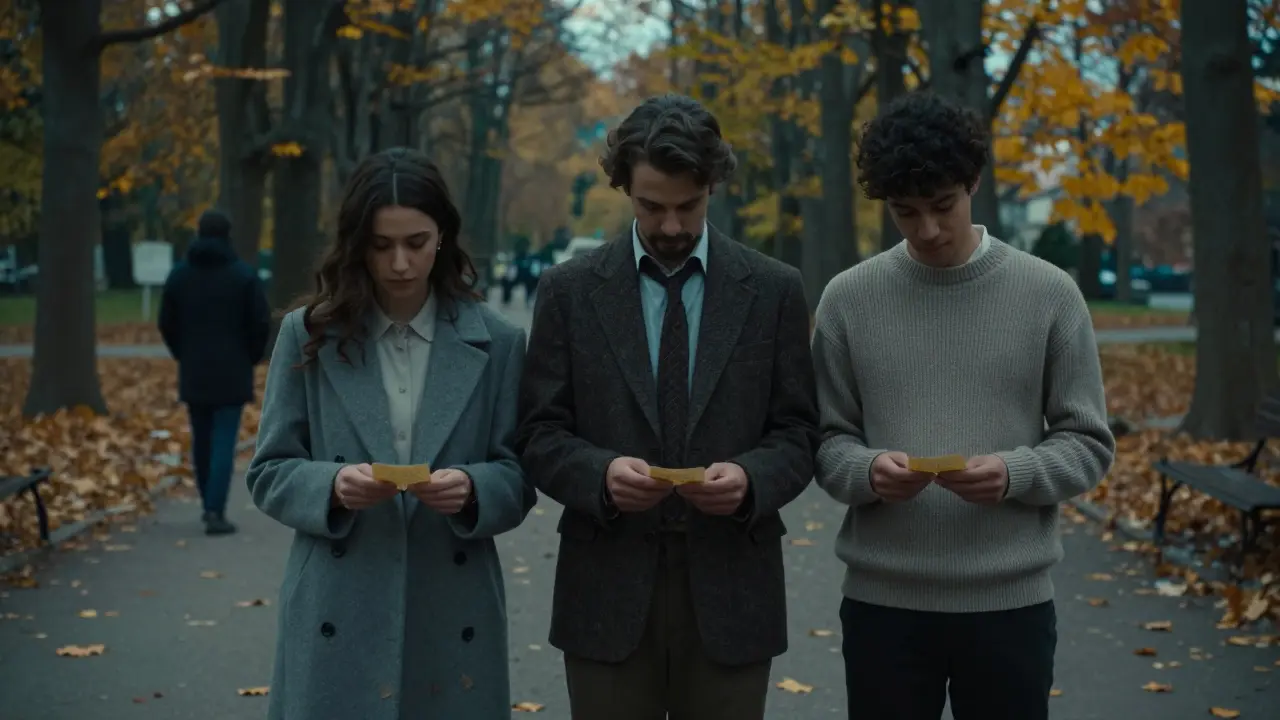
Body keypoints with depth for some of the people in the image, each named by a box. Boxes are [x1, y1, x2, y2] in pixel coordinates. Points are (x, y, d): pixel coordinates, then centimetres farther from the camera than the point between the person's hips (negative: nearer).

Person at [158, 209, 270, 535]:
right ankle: (215, 511, -12)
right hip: (231, 373, -4)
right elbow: (261, 323, -8)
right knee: (224, 441, -4)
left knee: (201, 439, 14)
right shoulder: (243, 275, -7)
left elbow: (167, 324, 7)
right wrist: (251, 358, 7)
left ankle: (208, 505, 22)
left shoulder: (179, 274, 4)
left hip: (193, 373, 4)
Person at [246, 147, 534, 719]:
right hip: (337, 617, 0)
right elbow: (269, 472, 2)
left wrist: (471, 490, -19)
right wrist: (332, 485, -18)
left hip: (453, 618, 1)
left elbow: (518, 477, 2)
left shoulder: (494, 343, 2)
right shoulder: (308, 334, 1)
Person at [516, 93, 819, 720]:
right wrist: (601, 473, -18)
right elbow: (540, 435, 2)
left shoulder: (773, 289, 3)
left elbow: (797, 433, 4)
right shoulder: (569, 290, 3)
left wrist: (751, 477, -17)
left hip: (730, 590, 0)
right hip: (607, 590, 0)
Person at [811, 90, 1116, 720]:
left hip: (1010, 603, 0)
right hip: (882, 602, 1)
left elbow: (1088, 443, 2)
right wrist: (868, 470, -17)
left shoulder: (1049, 294, 0)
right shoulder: (848, 299, 2)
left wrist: (1013, 474, -17)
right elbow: (827, 439, 5)